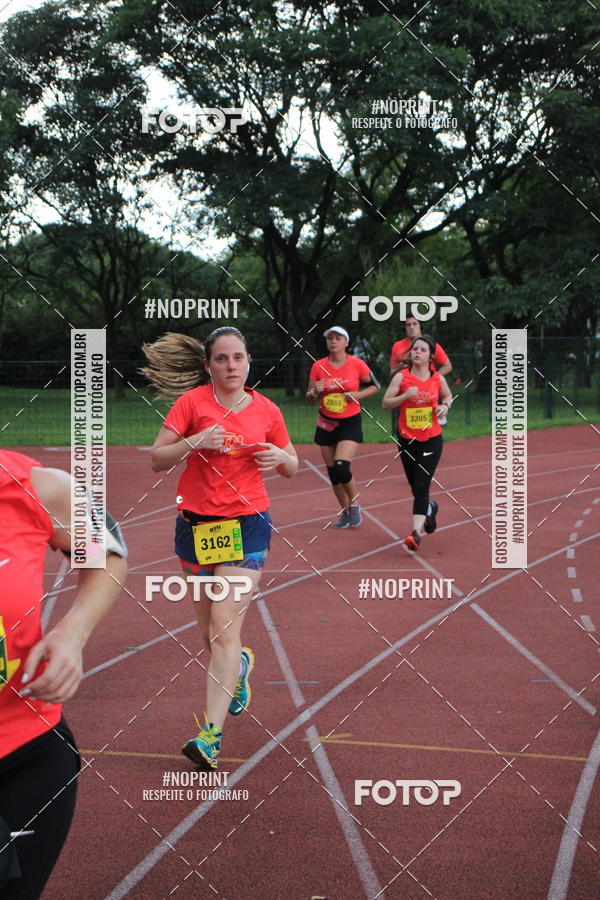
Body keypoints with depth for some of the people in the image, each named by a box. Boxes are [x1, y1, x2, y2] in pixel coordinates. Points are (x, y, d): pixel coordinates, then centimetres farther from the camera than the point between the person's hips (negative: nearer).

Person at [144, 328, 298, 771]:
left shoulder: (266, 411, 1)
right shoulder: (191, 401, -3)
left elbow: (292, 467, 13)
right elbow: (157, 459, -5)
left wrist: (280, 458, -9)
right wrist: (194, 443, -22)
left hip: (247, 525, -2)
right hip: (196, 523, 2)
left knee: (225, 629, -13)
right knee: (211, 632, 13)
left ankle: (211, 734, -14)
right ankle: (239, 665, 48)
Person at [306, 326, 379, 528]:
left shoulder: (357, 364, -7)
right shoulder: (318, 366, -1)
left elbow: (374, 386, 6)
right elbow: (309, 398, 6)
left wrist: (359, 394, -12)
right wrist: (315, 391, -17)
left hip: (350, 423, -3)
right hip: (326, 424, 3)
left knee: (341, 467, -18)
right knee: (332, 472, 7)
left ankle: (354, 505, 6)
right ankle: (346, 512, 24)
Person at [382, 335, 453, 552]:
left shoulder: (438, 378, 1)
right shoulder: (401, 377, -4)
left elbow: (447, 396, 20)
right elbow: (385, 403, -6)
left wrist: (444, 406, -2)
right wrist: (405, 396, -22)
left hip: (431, 439, -1)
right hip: (407, 439, 1)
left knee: (421, 487, -14)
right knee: (416, 487, 12)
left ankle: (416, 533, -19)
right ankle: (429, 508, 46)